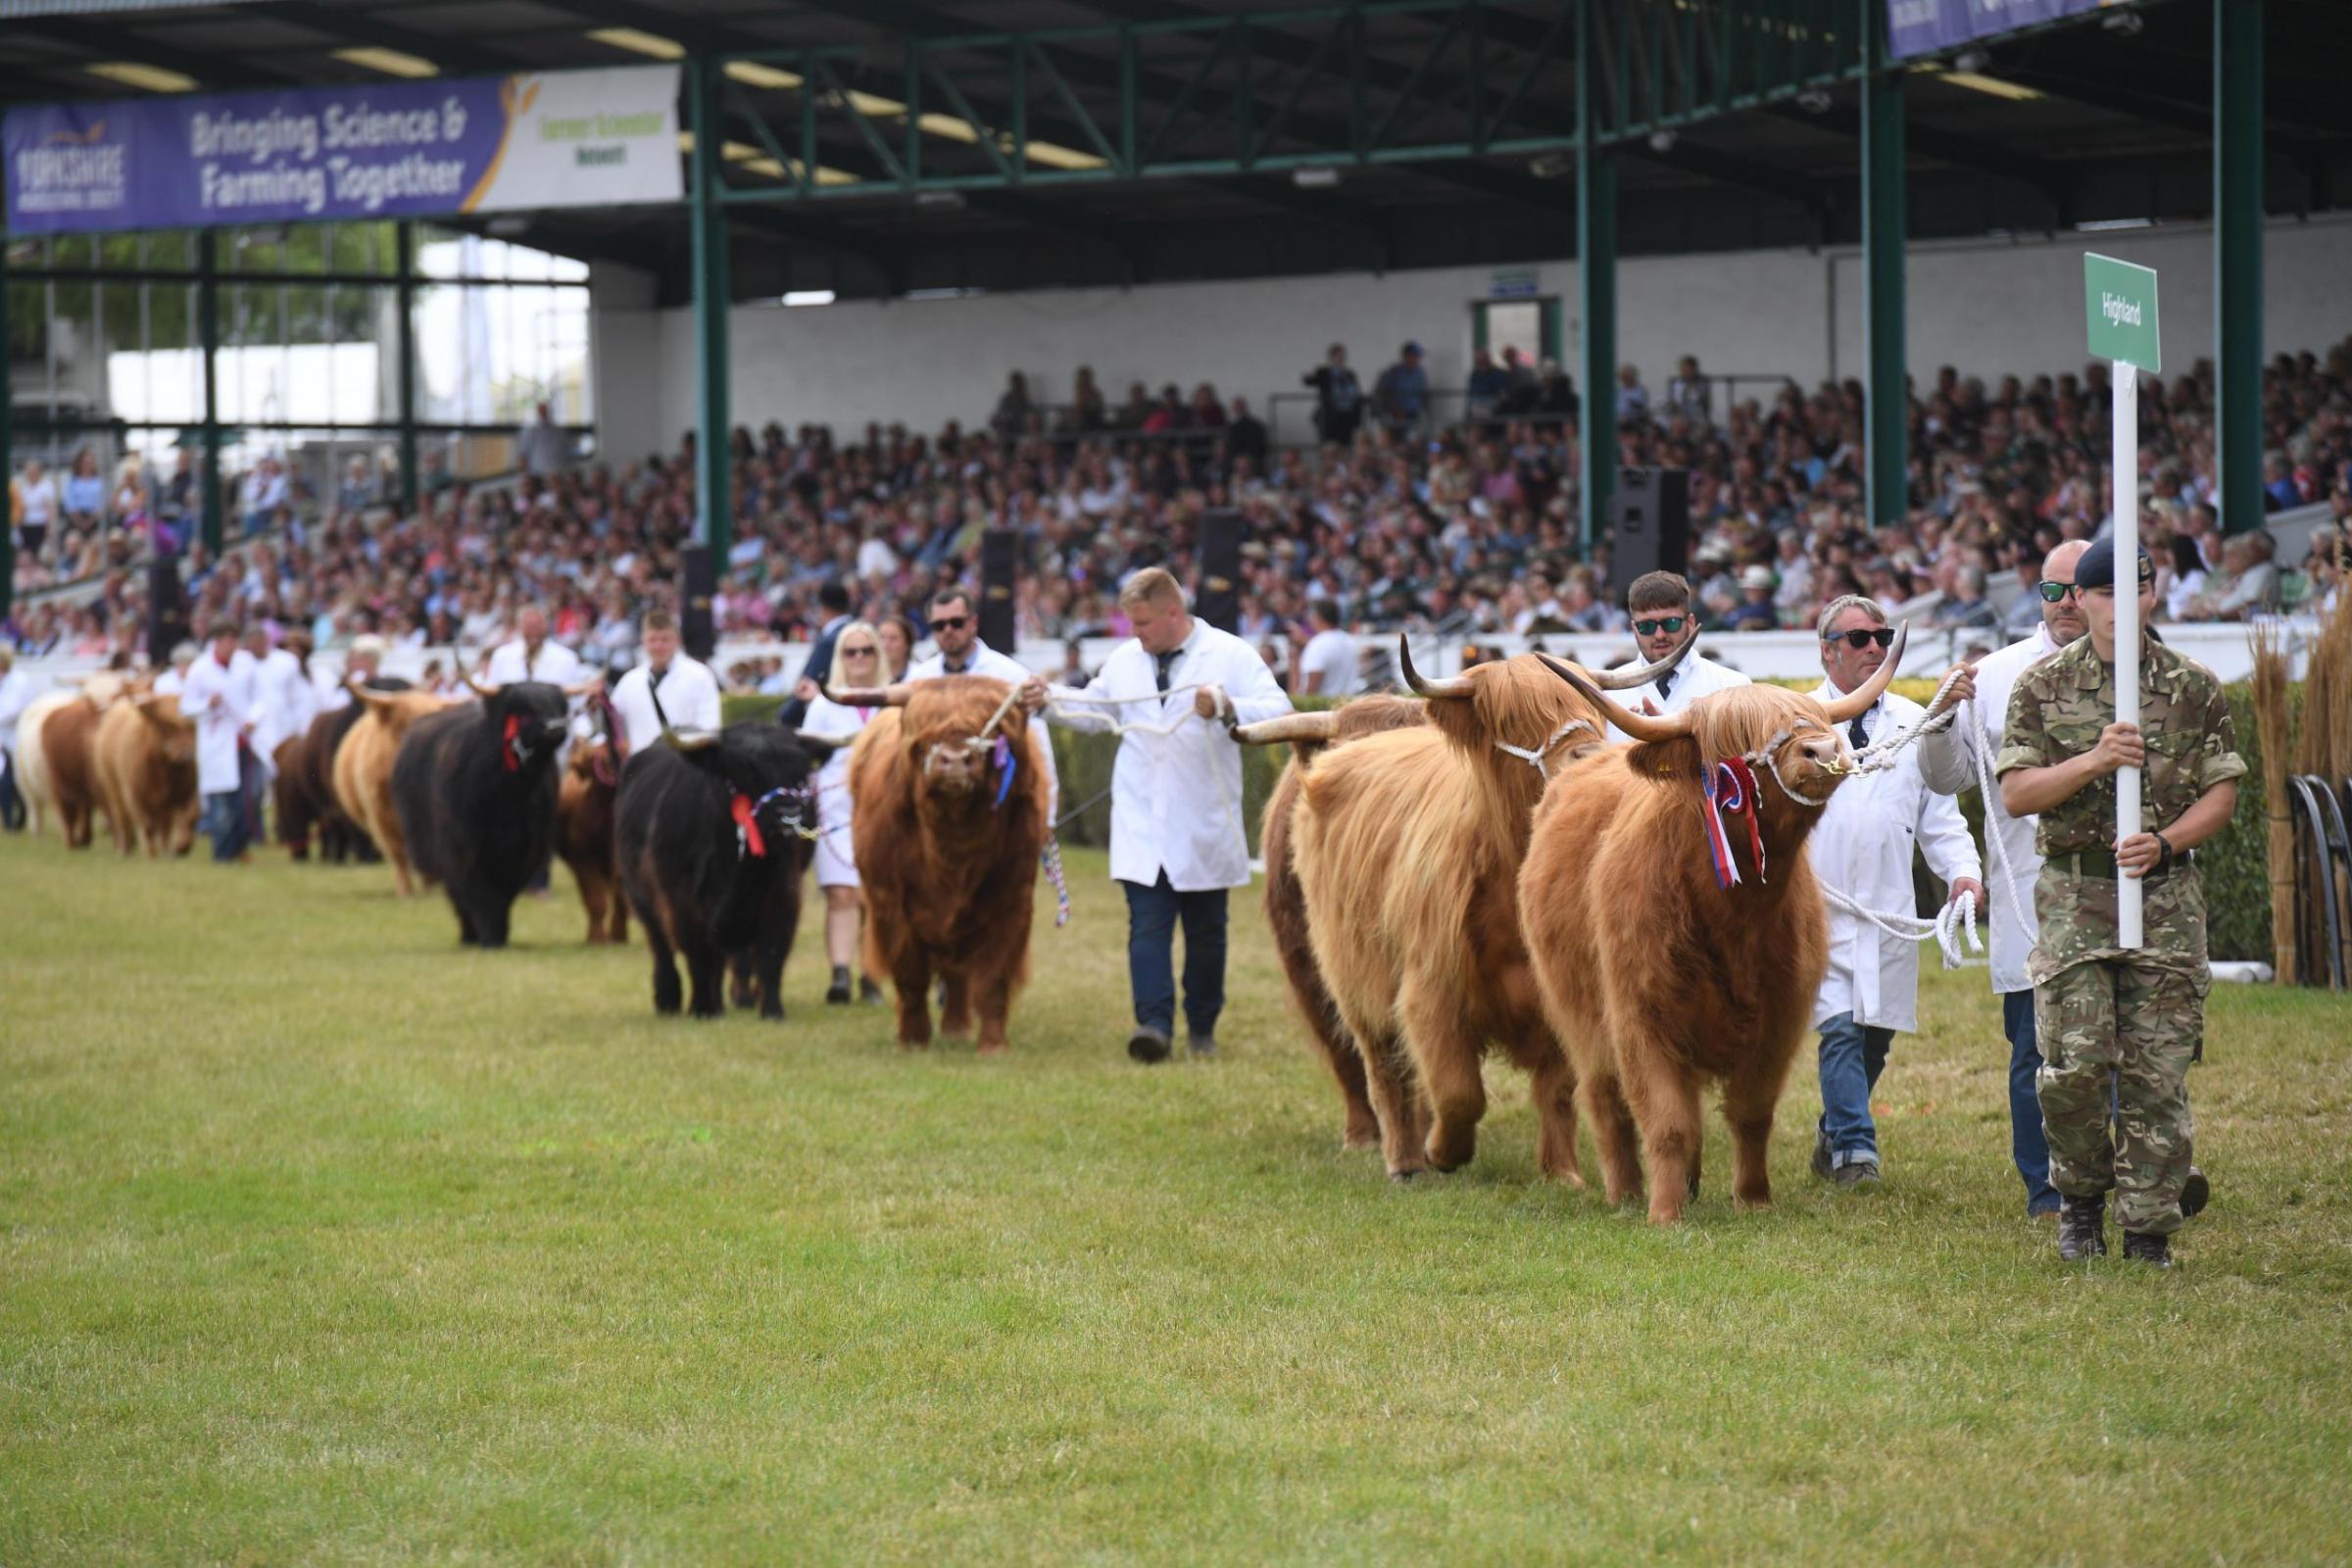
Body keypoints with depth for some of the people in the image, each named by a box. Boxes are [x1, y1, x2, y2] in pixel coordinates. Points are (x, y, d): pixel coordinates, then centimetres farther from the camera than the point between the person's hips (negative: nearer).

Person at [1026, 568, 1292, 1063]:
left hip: (1203, 830, -2)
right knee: (1147, 925, -11)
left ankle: (1202, 1028, 22)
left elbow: (1279, 711, -12)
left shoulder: (1231, 655, -4)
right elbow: (1092, 710, 24)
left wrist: (1228, 706, -28)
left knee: (1206, 930, 9)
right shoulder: (1125, 660, 11)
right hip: (1141, 830, 2)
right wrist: (1050, 698, 8)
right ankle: (1154, 1023, -20)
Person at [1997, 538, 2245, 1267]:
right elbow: (2015, 792, 0)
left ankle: (2150, 1230, 6)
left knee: (2158, 1073, -1)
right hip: (2073, 894, 0)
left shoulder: (2195, 688, 6)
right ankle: (2081, 1197, 15)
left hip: (2166, 895, 0)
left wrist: (2163, 843, -11)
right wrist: (2094, 760, -14)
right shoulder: (2043, 685, 4)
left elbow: (2222, 792, 6)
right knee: (2074, 1063, -8)